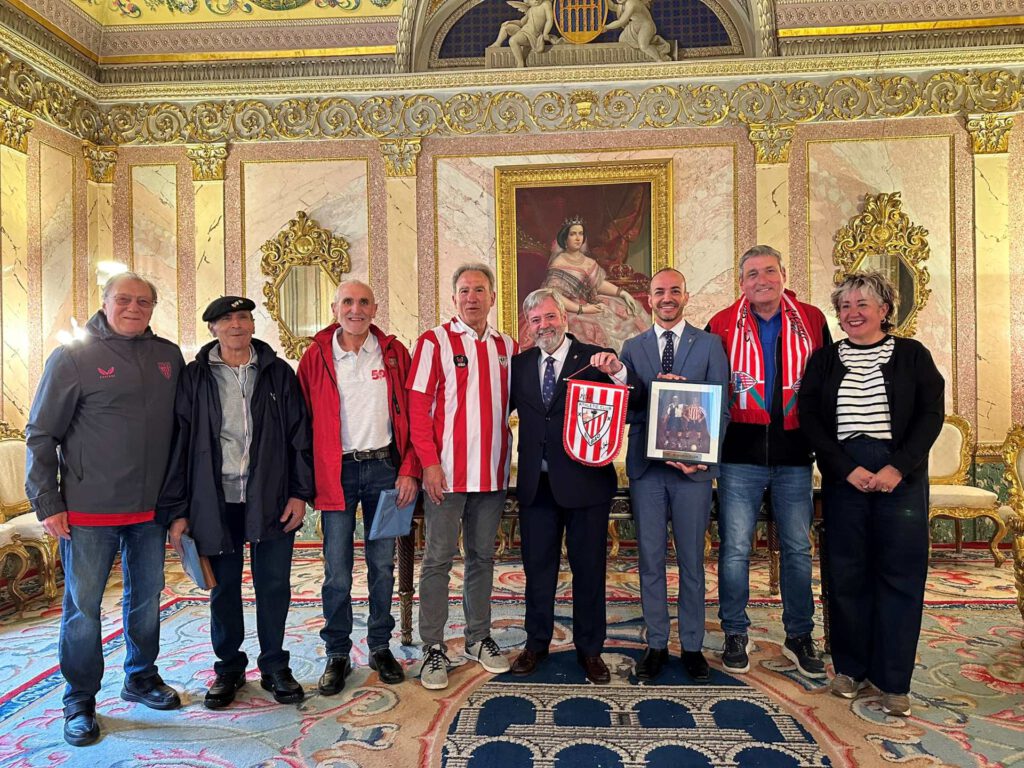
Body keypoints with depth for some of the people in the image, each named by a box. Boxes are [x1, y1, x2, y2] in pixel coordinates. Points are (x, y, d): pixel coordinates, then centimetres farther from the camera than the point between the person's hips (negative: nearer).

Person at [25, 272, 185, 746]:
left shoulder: (169, 356, 4)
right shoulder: (73, 357, -6)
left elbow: (182, 426, 11)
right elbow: (41, 435, -4)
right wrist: (48, 503, -8)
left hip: (151, 509, 4)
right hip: (89, 511, -4)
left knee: (146, 598, 15)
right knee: (83, 606, 6)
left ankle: (141, 678, 34)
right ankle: (80, 701, 24)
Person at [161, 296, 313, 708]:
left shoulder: (278, 373, 4)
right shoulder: (194, 378, 4)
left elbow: (299, 435, 3)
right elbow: (179, 443, 2)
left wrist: (300, 492, -3)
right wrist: (177, 509, -1)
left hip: (272, 500, 0)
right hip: (216, 501, 1)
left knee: (274, 585, 7)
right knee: (223, 588, 12)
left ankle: (274, 666, 25)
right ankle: (229, 668, 29)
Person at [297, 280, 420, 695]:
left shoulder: (394, 352, 4)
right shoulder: (317, 356, 2)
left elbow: (411, 413, 3)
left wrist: (410, 469, -5)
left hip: (384, 467, 1)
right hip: (337, 471, -1)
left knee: (382, 564, 10)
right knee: (337, 571, 4)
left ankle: (380, 647, 26)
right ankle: (337, 654, 20)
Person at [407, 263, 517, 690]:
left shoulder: (507, 347, 10)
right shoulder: (434, 342, -3)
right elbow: (418, 406, -7)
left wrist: (506, 457, 6)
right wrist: (429, 462, -13)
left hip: (492, 470, 5)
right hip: (447, 471, -4)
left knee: (483, 556, 14)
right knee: (438, 559, 3)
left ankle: (479, 638, 28)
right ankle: (433, 649, 15)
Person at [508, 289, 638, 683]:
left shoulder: (596, 360, -5)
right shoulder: (519, 364, 6)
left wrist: (618, 372, -28)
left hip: (585, 481, -3)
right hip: (535, 484, 3)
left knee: (589, 568, 11)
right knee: (537, 566, 16)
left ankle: (589, 648, 30)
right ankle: (536, 643, 34)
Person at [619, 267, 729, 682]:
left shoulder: (709, 344, 5)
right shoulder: (632, 347, 9)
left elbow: (721, 407, 0)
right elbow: (625, 406, 3)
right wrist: (658, 387, -16)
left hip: (692, 465, -1)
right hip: (645, 465, 1)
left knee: (691, 560, 9)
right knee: (650, 559, 9)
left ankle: (692, 646, 24)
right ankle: (656, 644, 23)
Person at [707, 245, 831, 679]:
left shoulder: (811, 321, 5)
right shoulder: (723, 325, 1)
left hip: (794, 454, 2)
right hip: (741, 454, -1)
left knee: (798, 549, 11)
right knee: (735, 548, 3)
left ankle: (799, 638, 27)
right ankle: (735, 636, 20)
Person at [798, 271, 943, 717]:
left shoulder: (913, 355, 6)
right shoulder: (824, 360, 8)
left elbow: (932, 414, 0)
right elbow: (809, 420, 2)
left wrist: (898, 467, -12)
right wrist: (848, 468, -9)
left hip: (901, 477, -1)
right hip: (843, 478, 1)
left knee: (900, 576, 2)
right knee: (846, 574, 5)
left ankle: (894, 681, 13)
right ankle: (851, 668, 20)